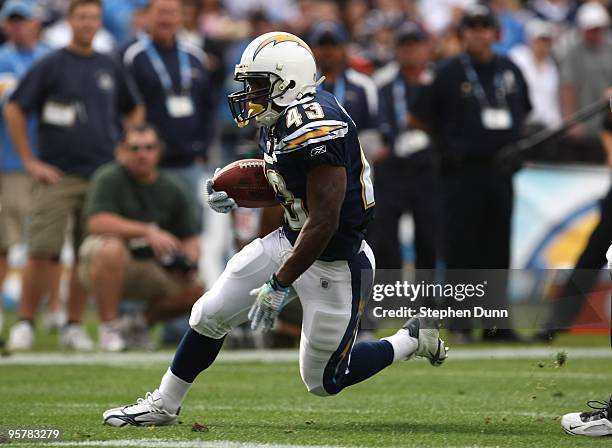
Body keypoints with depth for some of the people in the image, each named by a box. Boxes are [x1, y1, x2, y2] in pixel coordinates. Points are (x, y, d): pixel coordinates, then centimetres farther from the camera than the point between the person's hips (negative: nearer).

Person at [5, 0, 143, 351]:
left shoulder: (110, 68, 11)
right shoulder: (52, 65, -1)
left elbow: (134, 111, 24)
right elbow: (14, 110, -3)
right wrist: (30, 161, -6)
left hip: (102, 176, 4)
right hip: (56, 175, -4)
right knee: (42, 253, -9)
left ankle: (75, 326, 11)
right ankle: (25, 323, -1)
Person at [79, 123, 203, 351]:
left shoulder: (173, 190, 5)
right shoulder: (108, 179, -9)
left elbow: (190, 240, 9)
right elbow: (96, 222, -25)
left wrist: (186, 261, -16)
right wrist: (148, 231, -32)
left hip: (151, 269, 5)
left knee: (195, 290, -13)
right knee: (111, 248, -38)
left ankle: (141, 324, 11)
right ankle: (109, 326, -23)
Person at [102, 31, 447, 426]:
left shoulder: (314, 130, -29)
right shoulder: (281, 120, 2)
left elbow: (323, 222, -29)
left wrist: (279, 285, -25)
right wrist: (235, 199, 2)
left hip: (334, 261, -9)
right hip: (291, 241, 9)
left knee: (323, 381, 5)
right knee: (210, 315, 6)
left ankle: (413, 339, 24)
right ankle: (164, 406, 22)